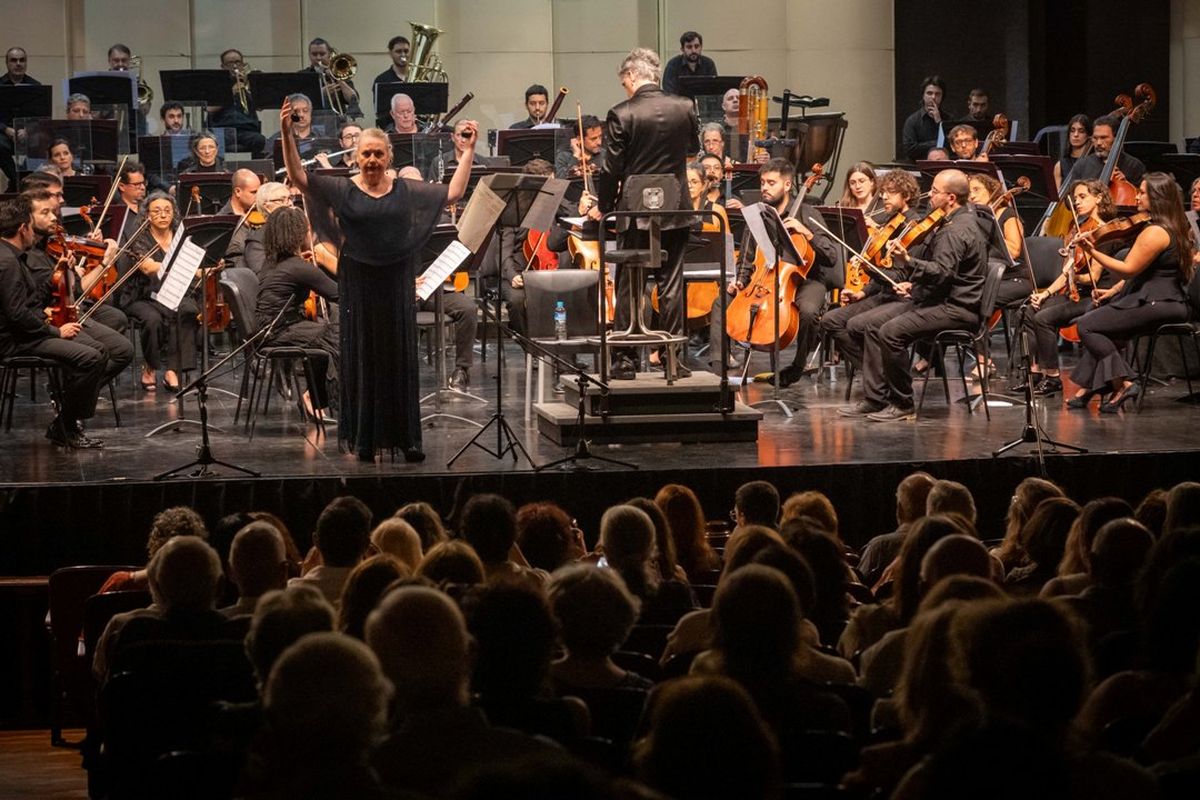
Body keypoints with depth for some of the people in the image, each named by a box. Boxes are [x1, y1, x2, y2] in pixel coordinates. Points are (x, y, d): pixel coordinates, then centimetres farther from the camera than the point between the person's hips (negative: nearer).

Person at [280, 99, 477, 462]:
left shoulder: (406, 191, 6)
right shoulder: (343, 191, 0)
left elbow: (453, 193, 4)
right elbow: (298, 177, -9)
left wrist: (469, 149, 3)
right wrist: (287, 135, -18)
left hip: (397, 283, 1)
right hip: (358, 283, -1)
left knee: (401, 357, 5)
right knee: (362, 357, 4)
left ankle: (406, 437, 11)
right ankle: (364, 437, 11)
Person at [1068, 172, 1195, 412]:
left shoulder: (1155, 233, -18)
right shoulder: (1173, 228, 15)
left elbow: (1129, 269, -20)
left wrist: (1092, 252, -20)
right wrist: (1114, 291, 12)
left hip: (1155, 304, -11)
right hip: (1164, 301, 11)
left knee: (1087, 326, -10)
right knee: (1097, 325, 23)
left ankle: (1123, 383, -14)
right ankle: (1088, 387, 16)